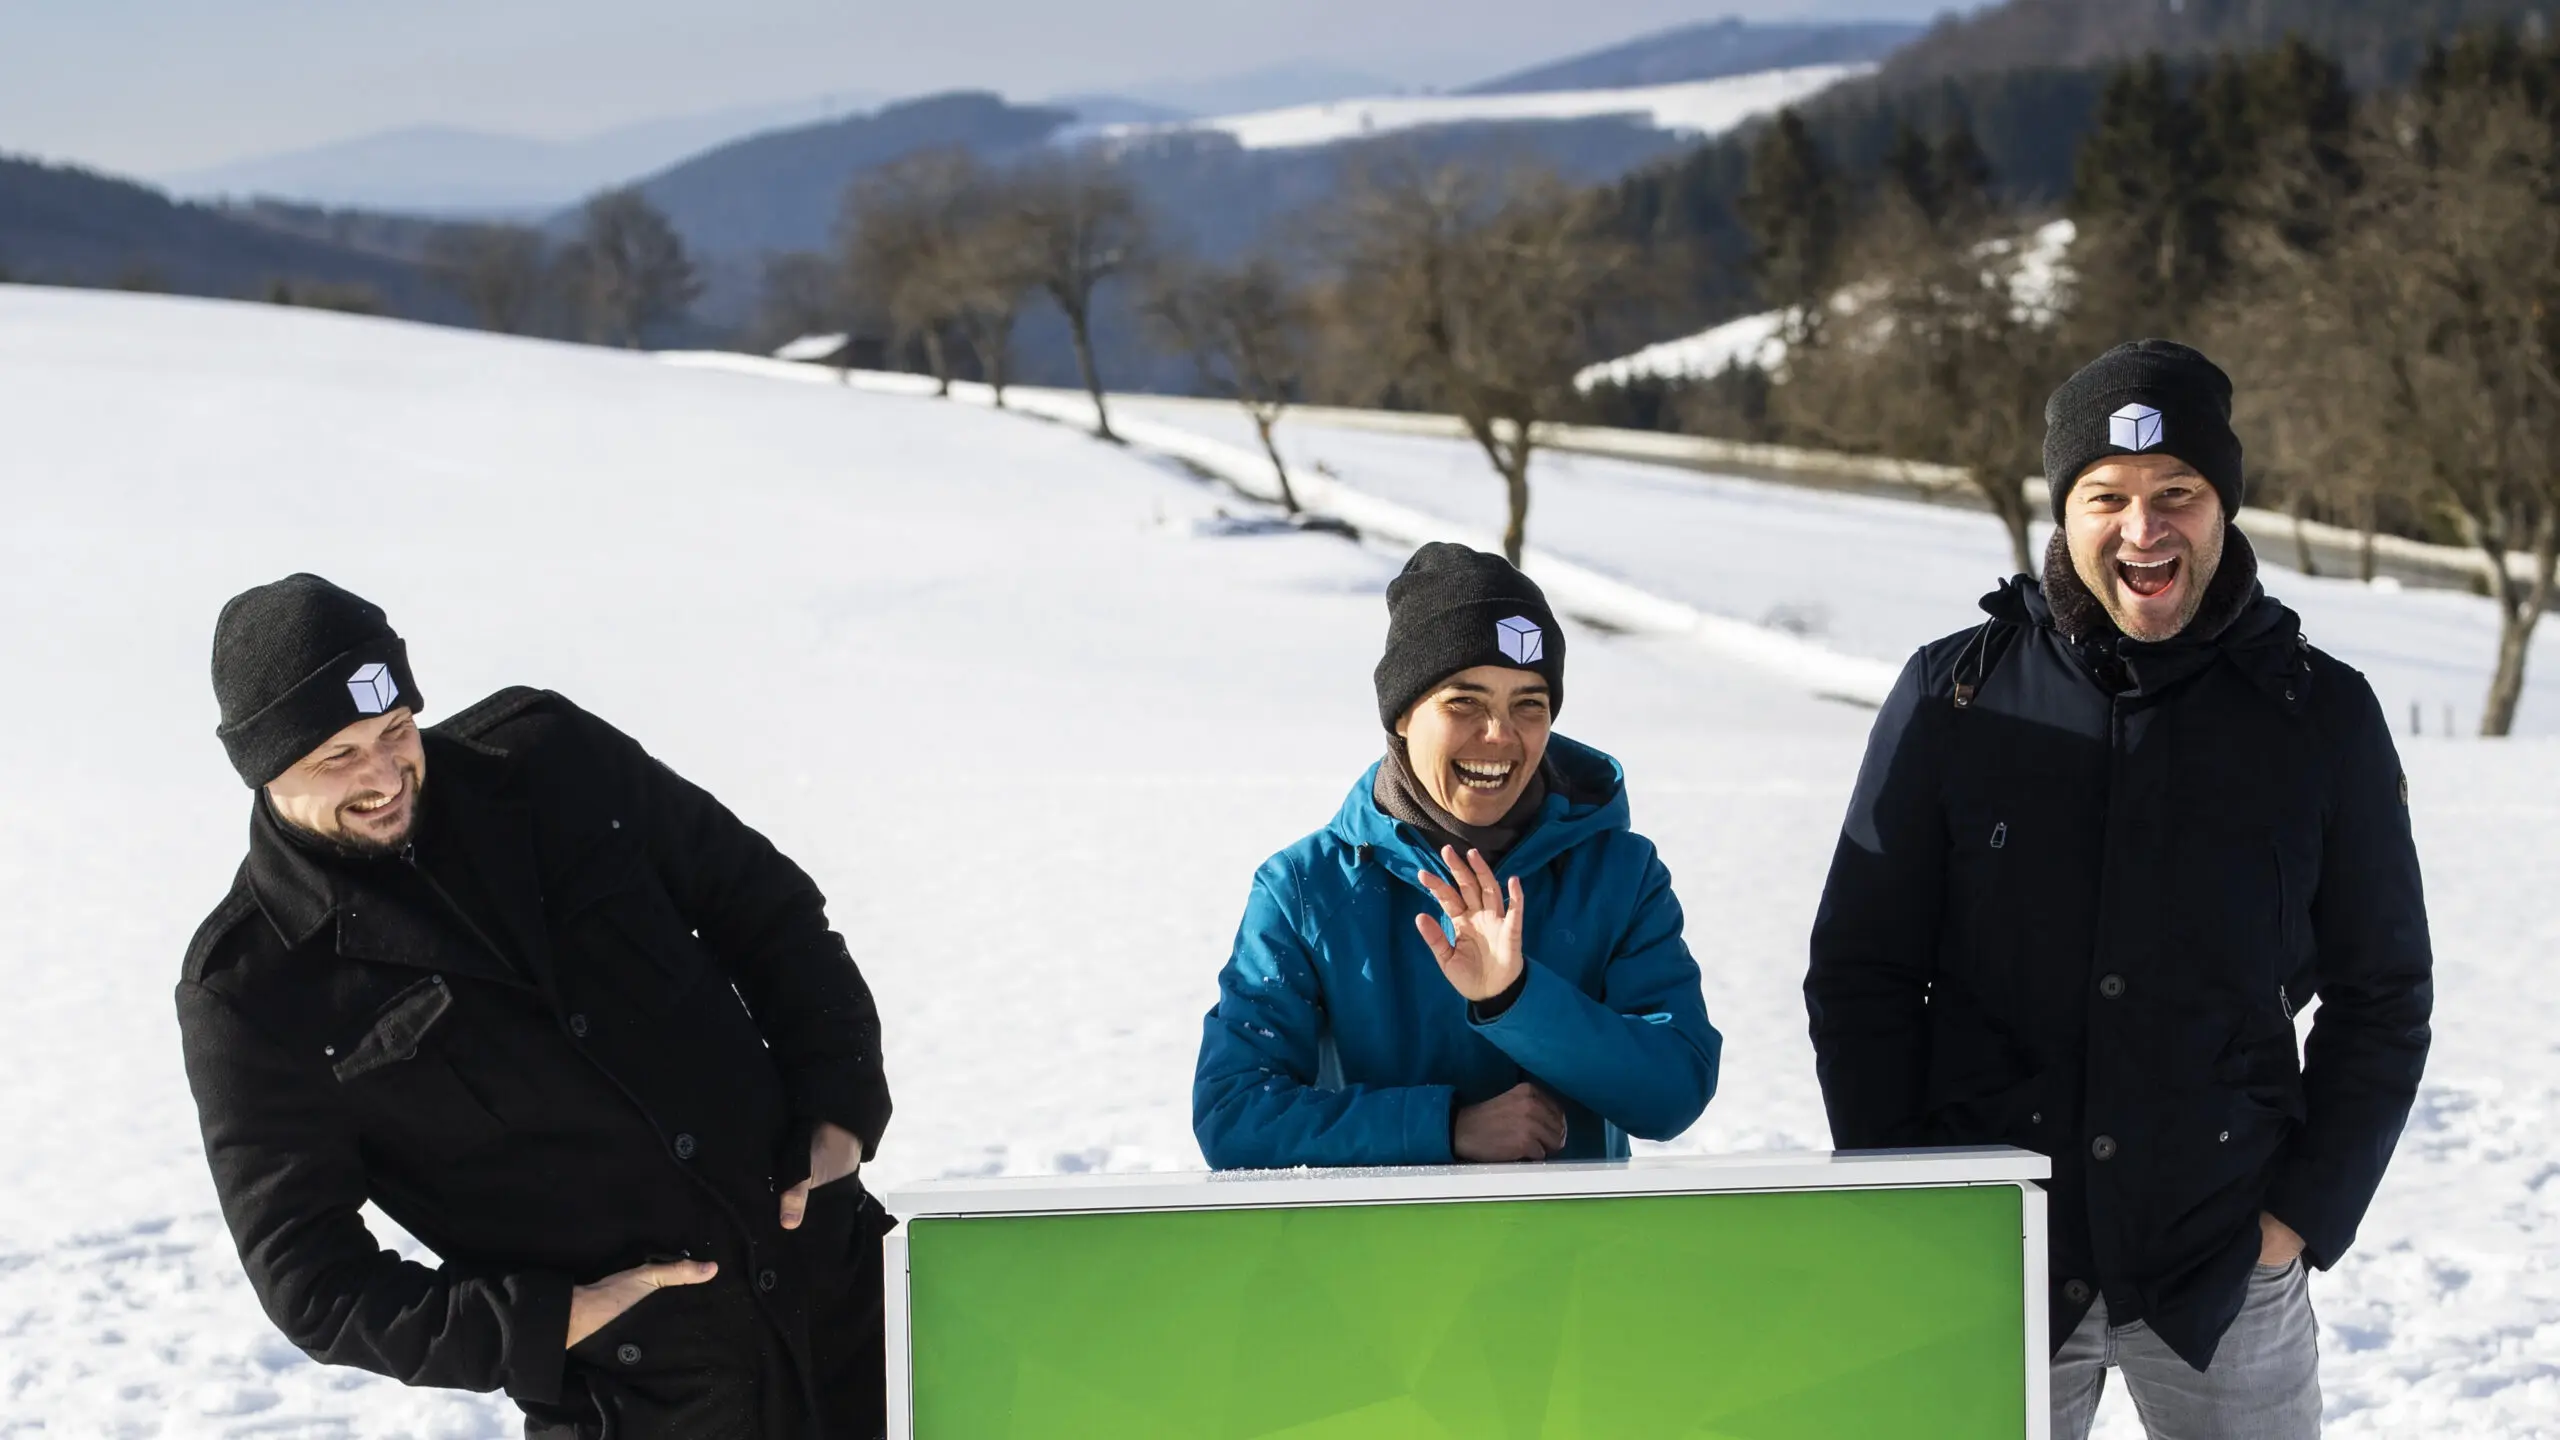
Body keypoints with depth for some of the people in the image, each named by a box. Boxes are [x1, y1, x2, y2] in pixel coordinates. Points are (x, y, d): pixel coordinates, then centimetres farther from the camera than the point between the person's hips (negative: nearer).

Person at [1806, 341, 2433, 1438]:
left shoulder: (2321, 715, 0)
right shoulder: (1954, 698, -1)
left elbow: (2381, 998, 7)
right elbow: (1859, 976, 3)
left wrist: (2305, 1213, -1)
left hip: (2227, 1273, 0)